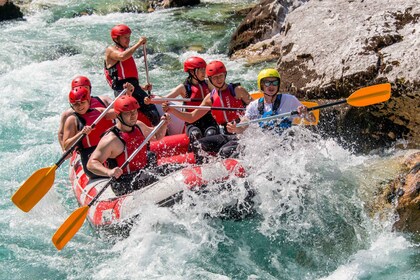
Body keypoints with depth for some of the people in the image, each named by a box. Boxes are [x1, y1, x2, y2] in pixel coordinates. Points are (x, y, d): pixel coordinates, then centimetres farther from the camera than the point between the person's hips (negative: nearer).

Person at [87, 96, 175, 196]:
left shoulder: (139, 126, 7)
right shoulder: (111, 139, -18)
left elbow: (157, 136, 28)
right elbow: (91, 163, -23)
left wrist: (164, 124, 10)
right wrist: (109, 172, -40)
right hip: (124, 184, -8)